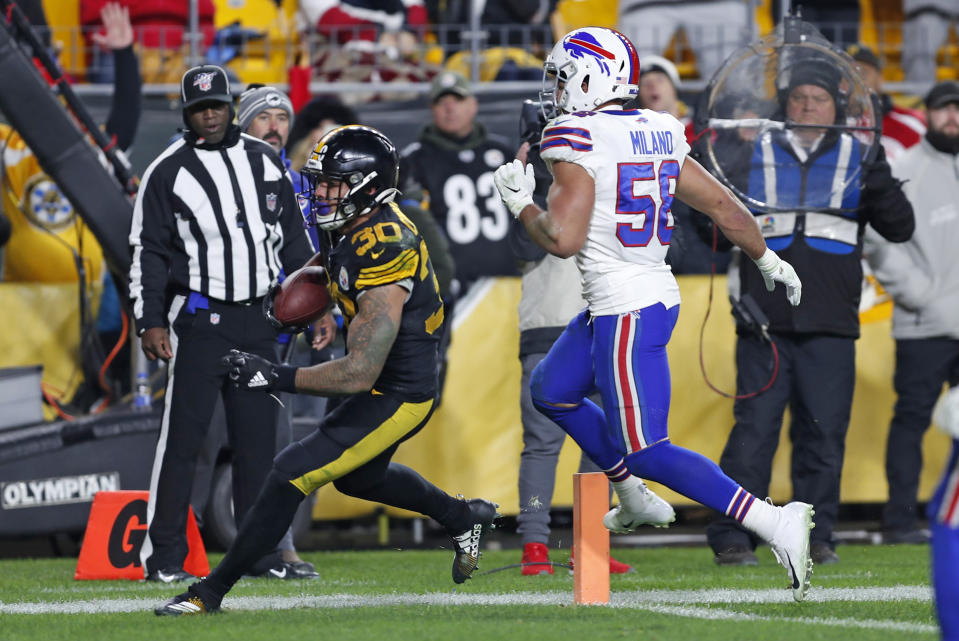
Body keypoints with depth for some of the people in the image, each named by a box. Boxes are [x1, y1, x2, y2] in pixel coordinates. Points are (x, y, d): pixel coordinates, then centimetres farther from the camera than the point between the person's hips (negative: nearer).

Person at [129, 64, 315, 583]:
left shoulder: (264, 162, 11)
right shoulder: (168, 172, -2)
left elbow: (292, 239, 17)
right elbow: (148, 252, -3)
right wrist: (150, 321, -11)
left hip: (257, 320, 5)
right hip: (199, 319, -4)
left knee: (258, 438, 6)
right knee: (182, 436, -7)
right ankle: (163, 556, -5)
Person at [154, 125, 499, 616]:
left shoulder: (383, 257, -32)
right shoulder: (347, 230, -4)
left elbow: (360, 374, -33)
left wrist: (280, 378, -31)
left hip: (397, 397, -10)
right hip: (386, 383, 10)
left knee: (292, 474, -12)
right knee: (357, 476, 31)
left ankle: (211, 592, -5)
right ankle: (464, 518, 49)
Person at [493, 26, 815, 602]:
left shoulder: (575, 139, -16)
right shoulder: (658, 134, 7)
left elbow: (563, 239, -21)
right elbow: (722, 204, 13)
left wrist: (521, 203, -2)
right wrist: (768, 259, 28)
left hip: (625, 315, -9)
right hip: (659, 295, 9)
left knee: (645, 450, -5)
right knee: (551, 391, 25)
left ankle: (776, 523, -15)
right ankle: (636, 503, 33)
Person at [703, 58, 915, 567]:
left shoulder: (857, 157, 11)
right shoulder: (753, 153, 10)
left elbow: (900, 227, 6)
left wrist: (878, 180, -11)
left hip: (830, 328, 1)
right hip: (765, 321, -1)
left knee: (824, 432, 2)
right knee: (754, 429, -5)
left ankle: (815, 537, 11)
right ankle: (731, 537, -2)